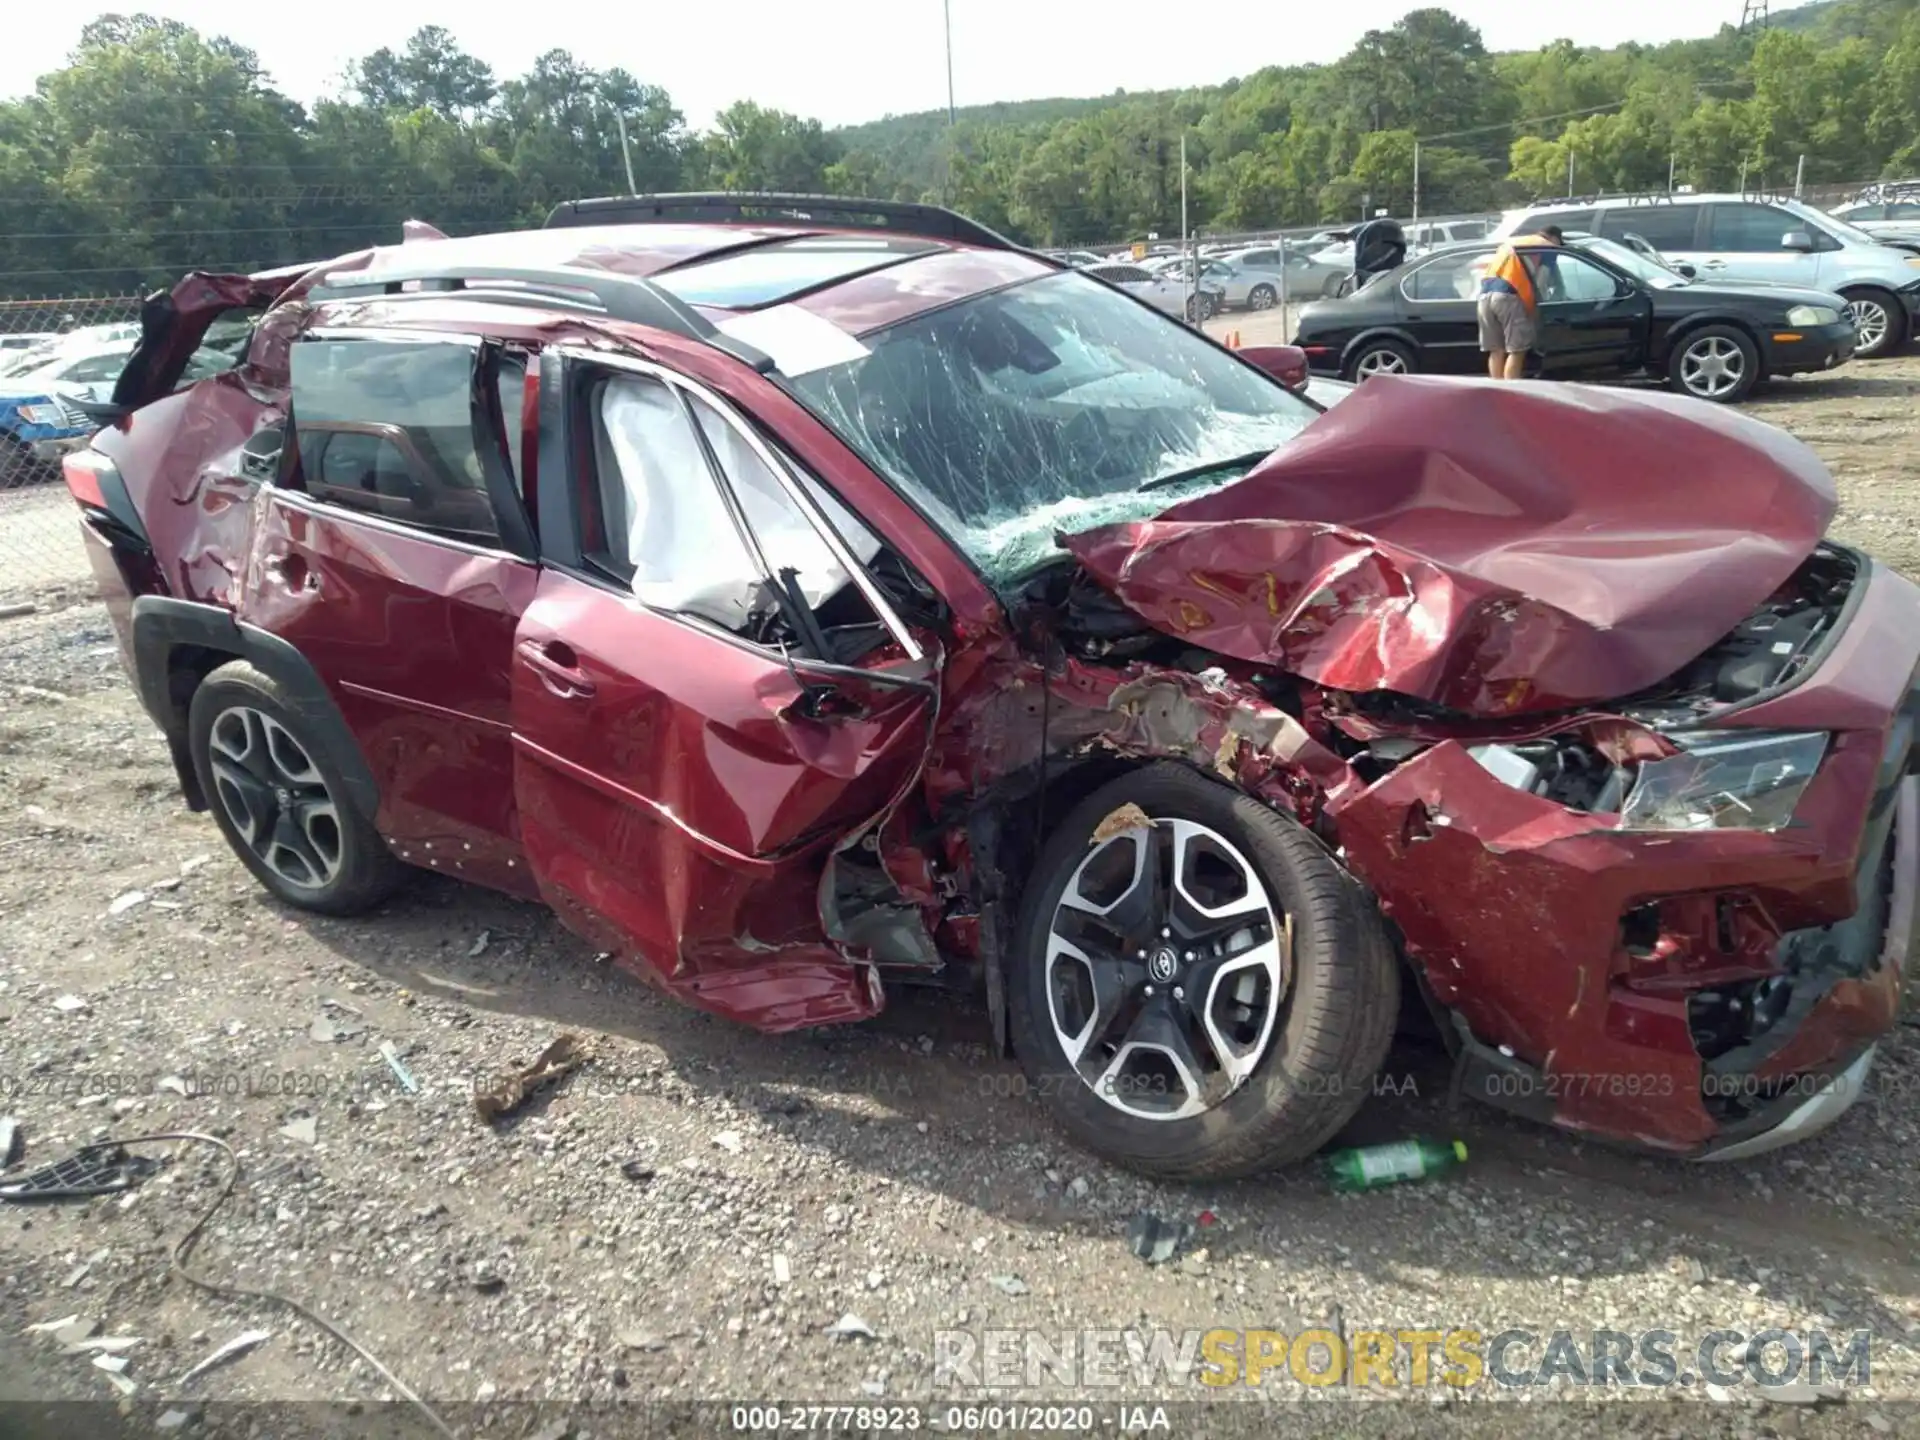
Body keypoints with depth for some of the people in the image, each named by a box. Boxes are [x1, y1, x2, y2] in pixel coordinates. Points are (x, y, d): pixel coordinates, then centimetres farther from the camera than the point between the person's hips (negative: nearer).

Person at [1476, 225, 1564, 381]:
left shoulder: (1511, 242, 34)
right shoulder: (1548, 247, 13)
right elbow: (1540, 282, 4)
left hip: (1486, 293, 7)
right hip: (1507, 295, -7)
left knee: (1496, 351, 8)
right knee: (1517, 351, -5)